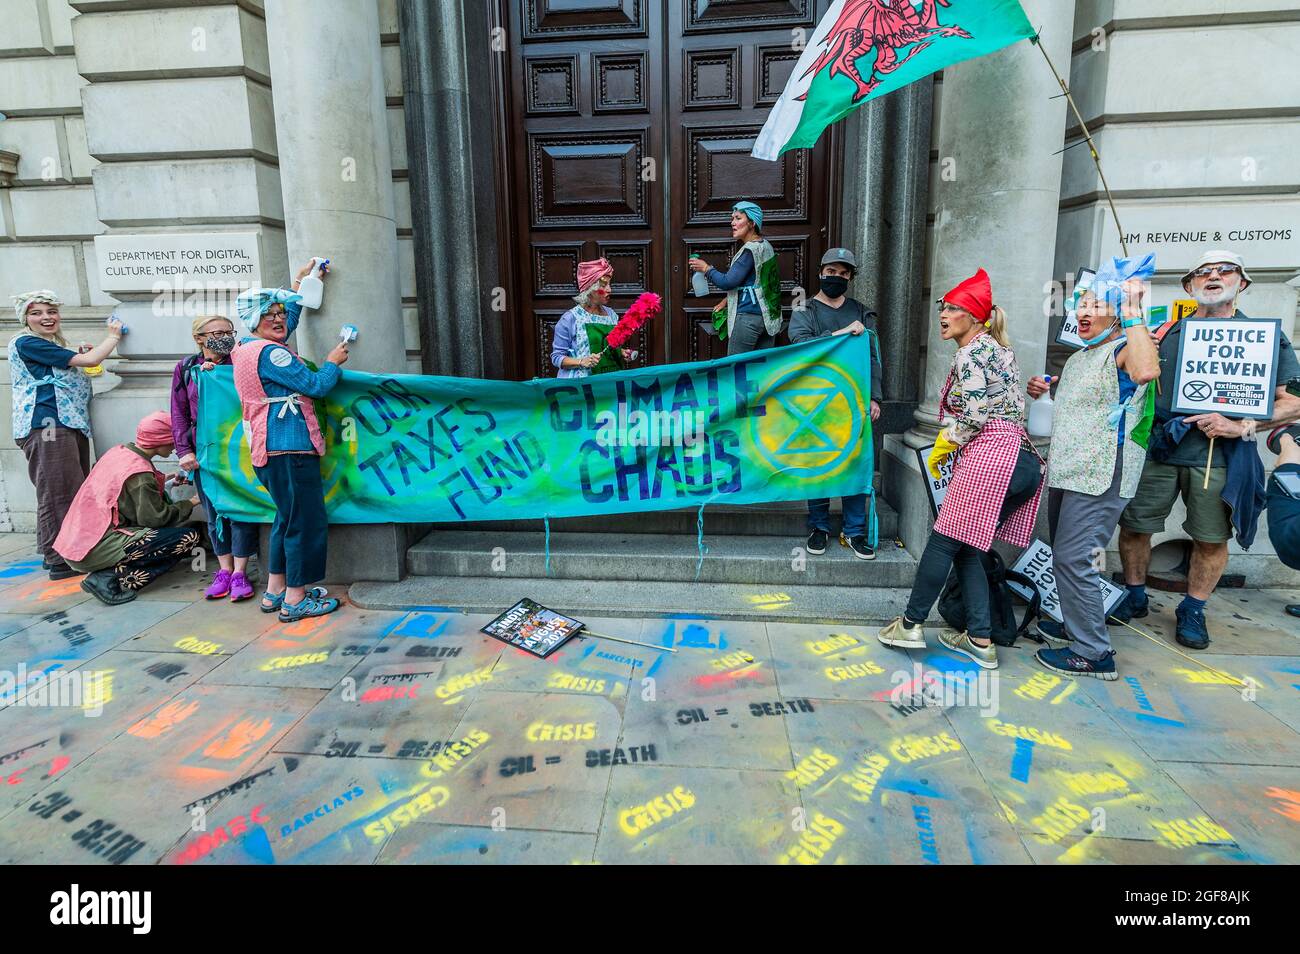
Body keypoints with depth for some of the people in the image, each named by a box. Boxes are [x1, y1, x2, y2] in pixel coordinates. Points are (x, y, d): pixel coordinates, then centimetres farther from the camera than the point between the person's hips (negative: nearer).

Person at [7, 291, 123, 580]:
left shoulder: (53, 346, 23)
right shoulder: (26, 342, -6)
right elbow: (91, 360, -11)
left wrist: (78, 356, 15)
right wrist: (114, 335, 3)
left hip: (70, 426, 9)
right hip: (46, 426, -9)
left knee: (73, 492, 9)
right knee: (58, 493, -9)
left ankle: (53, 553, 18)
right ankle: (60, 561, -5)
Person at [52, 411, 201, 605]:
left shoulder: (117, 451, 8)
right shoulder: (140, 472, -16)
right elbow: (156, 517, -13)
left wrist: (161, 481, 23)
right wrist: (190, 503, 0)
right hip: (97, 550, -9)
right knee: (189, 537, -15)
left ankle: (108, 572, 6)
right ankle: (110, 579, -15)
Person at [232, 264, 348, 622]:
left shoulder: (246, 349, 16)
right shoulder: (269, 352, -14)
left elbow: (287, 320, 32)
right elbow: (316, 386, -13)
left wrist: (299, 283, 38)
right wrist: (333, 362, 5)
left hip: (268, 449, 11)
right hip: (289, 448, -11)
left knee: (287, 519, 19)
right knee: (306, 522, -4)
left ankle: (275, 591, 25)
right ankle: (295, 600, 2)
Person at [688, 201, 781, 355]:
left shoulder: (750, 250, -15)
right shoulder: (766, 246, 12)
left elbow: (727, 282, -17)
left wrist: (706, 268, -2)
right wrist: (727, 300, 20)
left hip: (748, 317, -9)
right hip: (769, 317, 9)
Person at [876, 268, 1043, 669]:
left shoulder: (972, 352, -3)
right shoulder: (998, 349, 25)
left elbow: (974, 413, -13)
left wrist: (942, 447, 2)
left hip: (990, 456, -10)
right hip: (1023, 461, 10)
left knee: (944, 541, -1)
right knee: (966, 550, 12)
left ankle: (911, 624, 9)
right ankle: (980, 641, 11)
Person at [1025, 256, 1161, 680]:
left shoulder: (1124, 350, -12)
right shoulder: (1079, 357, 18)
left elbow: (1145, 371, -37)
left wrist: (1134, 311, -28)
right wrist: (1044, 389, 13)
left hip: (1100, 477, -10)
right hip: (1066, 473, 10)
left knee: (1074, 559, -10)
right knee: (1065, 556, 18)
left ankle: (1094, 653, 1)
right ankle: (1076, 628, 34)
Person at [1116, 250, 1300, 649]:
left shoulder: (1266, 337, 5)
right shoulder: (1166, 332, 10)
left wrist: (1241, 425, -14)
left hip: (1218, 456, -1)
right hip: (1157, 448, 2)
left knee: (1212, 538, 6)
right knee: (1133, 524, 4)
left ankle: (1192, 611, 24)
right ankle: (1134, 597, 23)